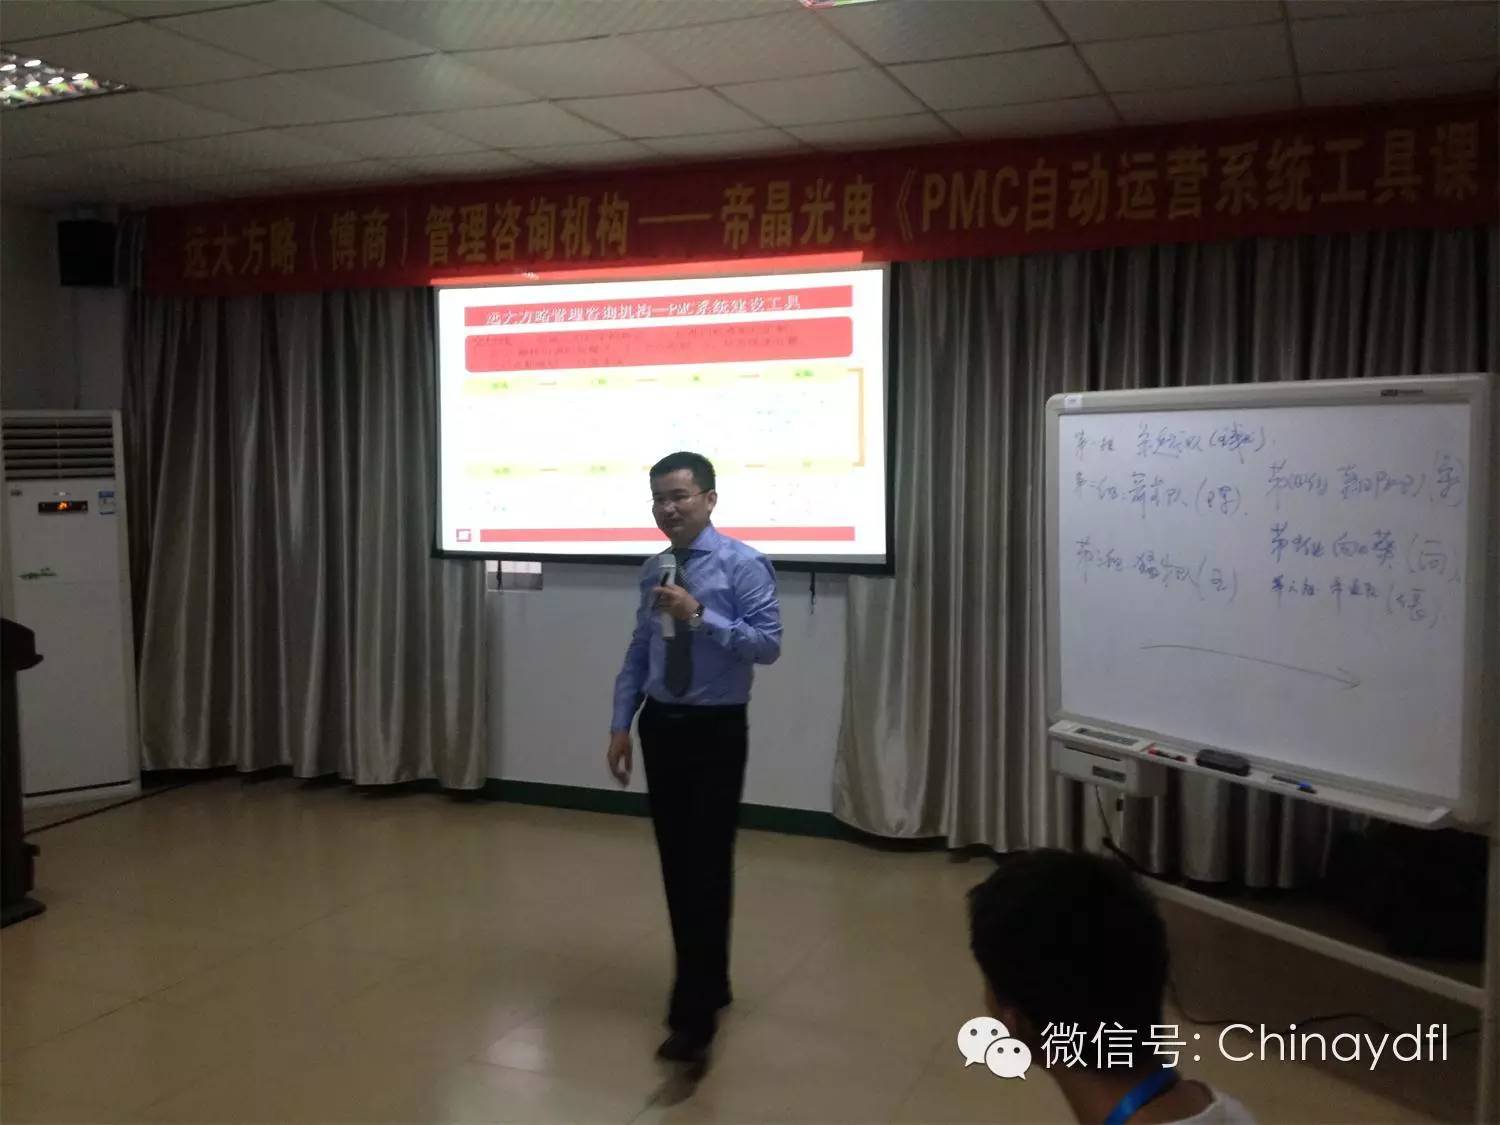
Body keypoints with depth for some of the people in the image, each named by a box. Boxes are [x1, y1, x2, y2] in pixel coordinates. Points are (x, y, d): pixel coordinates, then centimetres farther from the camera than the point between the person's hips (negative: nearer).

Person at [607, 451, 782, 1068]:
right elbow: (639, 650, 12)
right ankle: (707, 984, 29)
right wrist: (621, 723, 7)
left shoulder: (743, 564, -10)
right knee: (675, 865, 12)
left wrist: (699, 615, -26)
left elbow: (768, 644, -18)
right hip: (661, 727, 6)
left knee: (708, 867, -8)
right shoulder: (653, 570, 8)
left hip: (717, 732, -6)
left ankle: (693, 1017, -5)